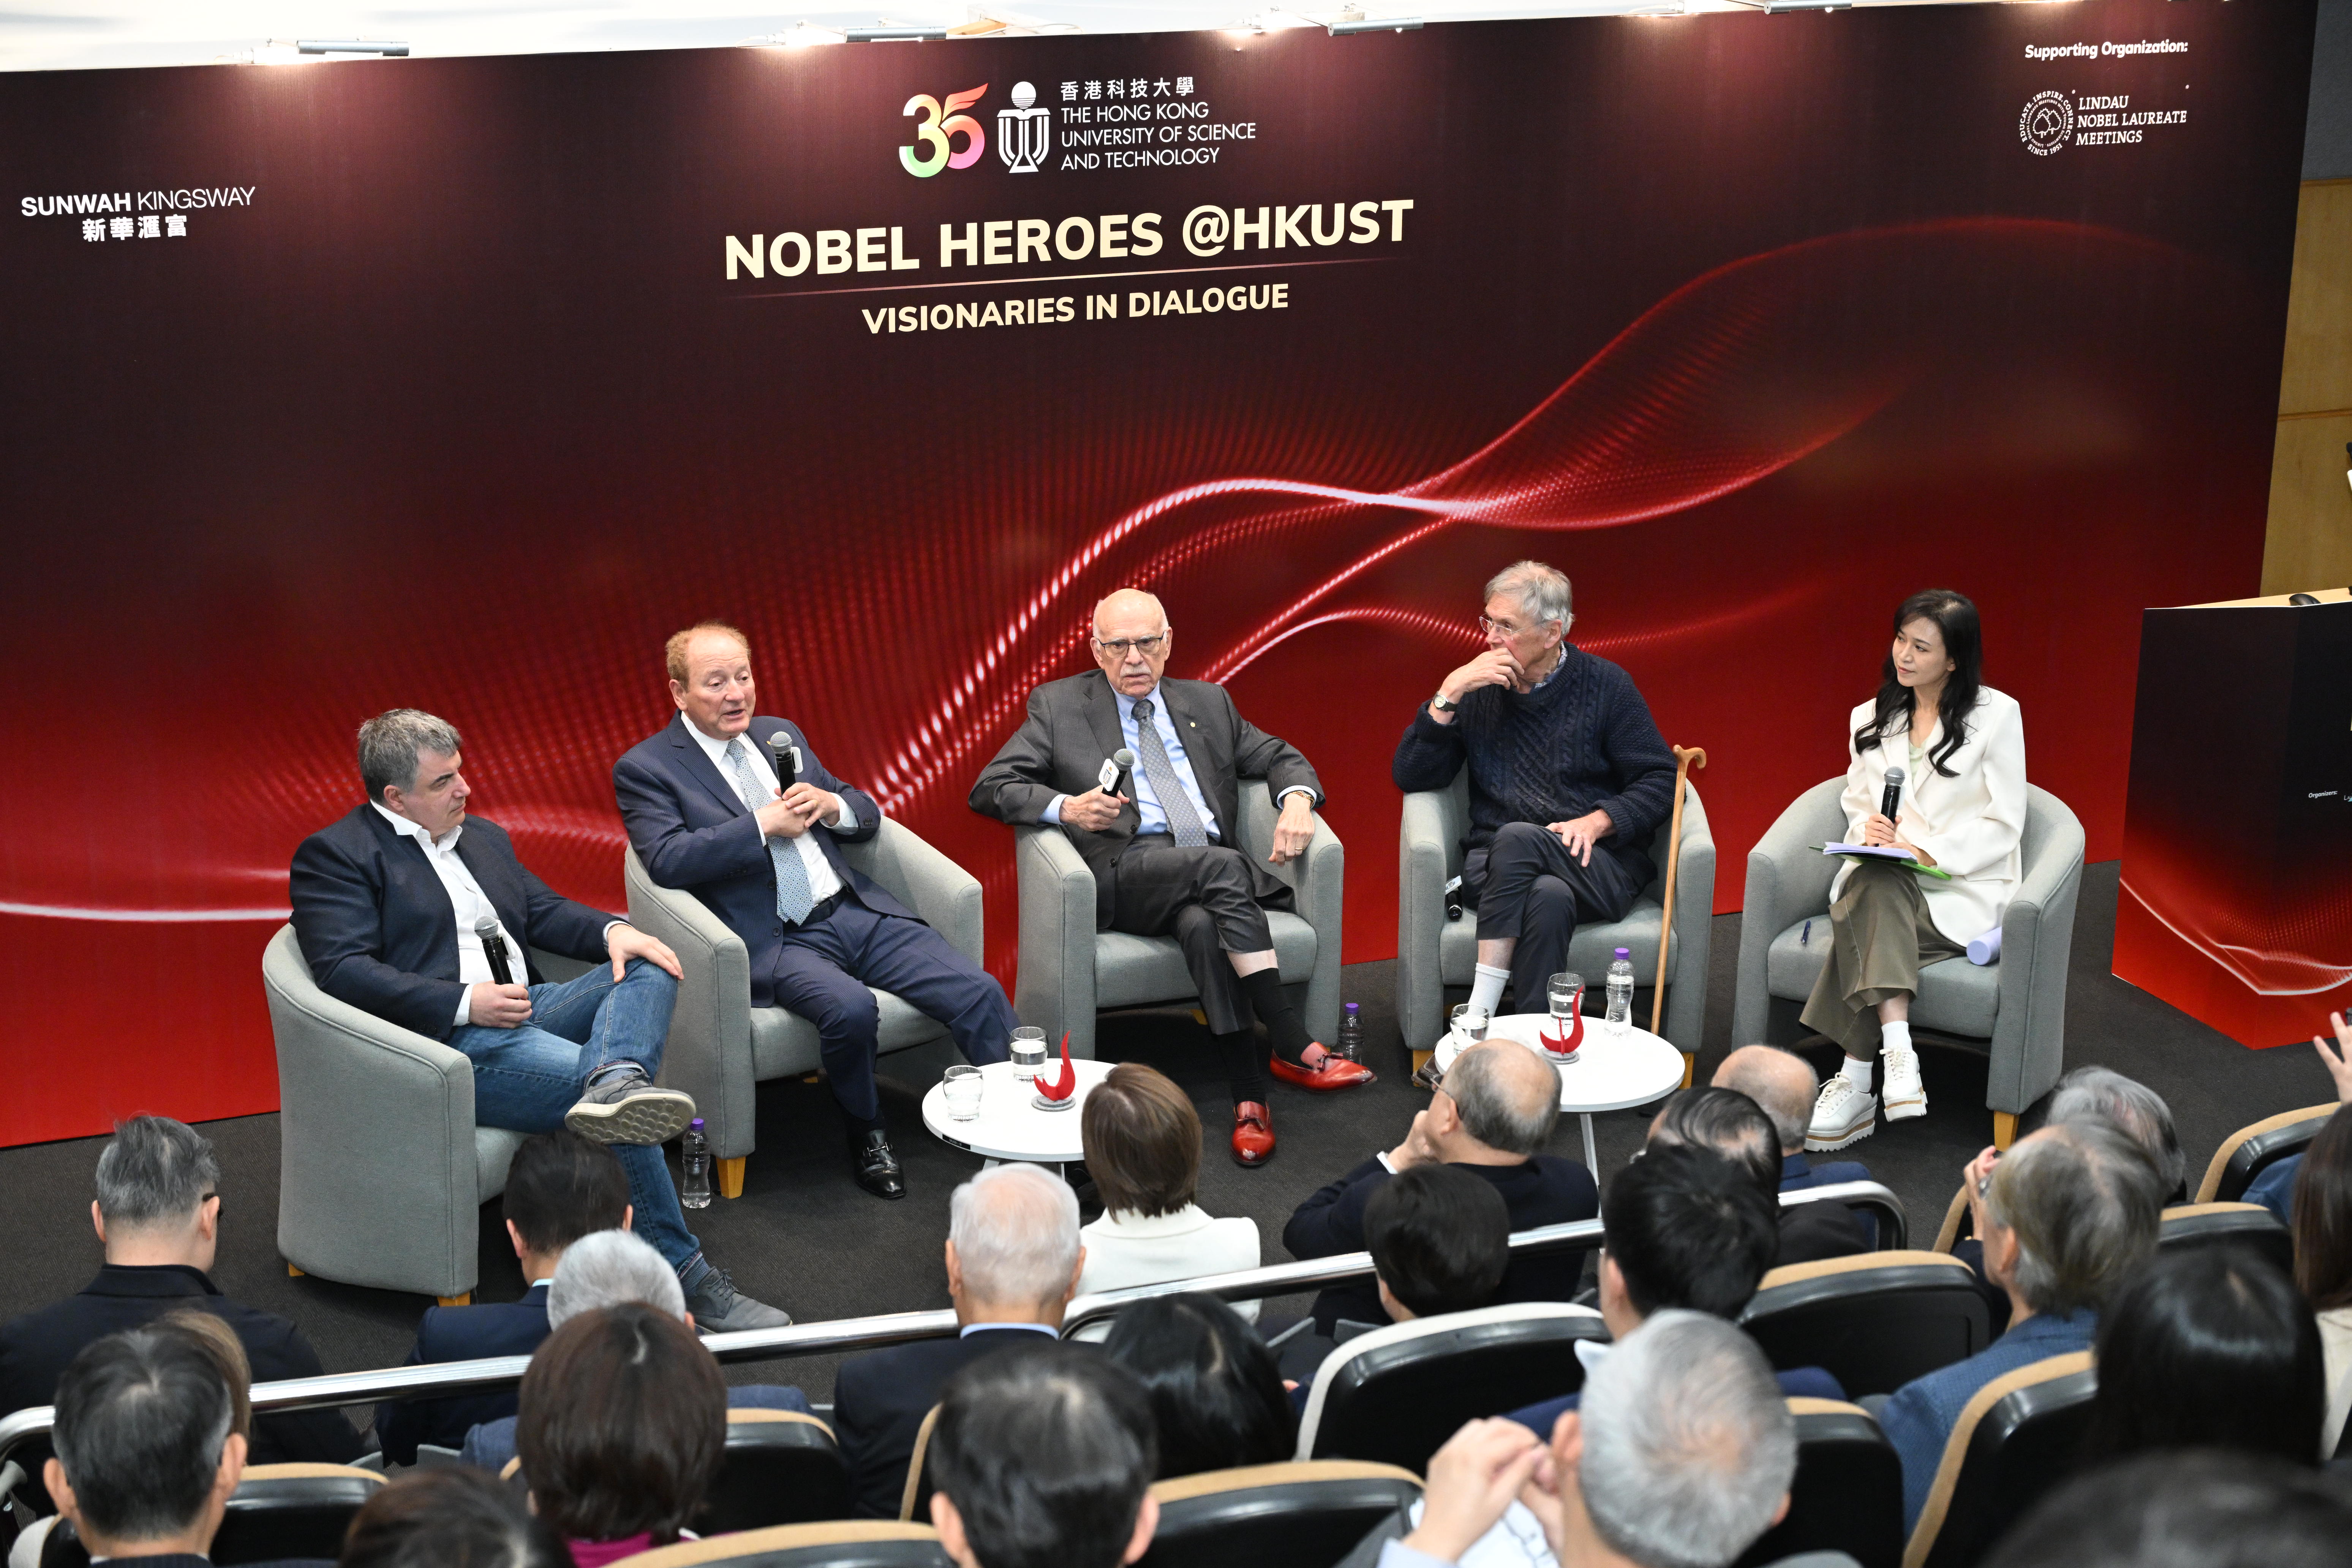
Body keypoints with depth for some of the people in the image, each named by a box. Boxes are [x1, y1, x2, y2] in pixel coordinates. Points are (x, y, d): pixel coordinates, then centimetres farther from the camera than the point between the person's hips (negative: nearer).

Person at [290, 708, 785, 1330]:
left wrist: (612, 930, 1)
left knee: (650, 969, -14)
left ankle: (614, 1082, -48)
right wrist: (465, 1002, -20)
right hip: (450, 1040, -8)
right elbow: (343, 970, -12)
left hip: (523, 1008, 8)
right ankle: (688, 1279, -25)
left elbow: (543, 910, 25)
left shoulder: (484, 837, 24)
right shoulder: (335, 855, -1)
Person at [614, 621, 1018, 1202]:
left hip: (857, 911, 6)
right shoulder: (646, 768, 1)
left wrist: (831, 804, -2)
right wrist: (764, 826, -16)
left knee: (979, 992, -13)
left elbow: (867, 816, 22)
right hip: (775, 941, -6)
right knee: (850, 1008, -34)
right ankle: (867, 1136, -7)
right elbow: (667, 860, -16)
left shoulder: (782, 736, 19)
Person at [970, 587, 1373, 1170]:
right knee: (1222, 866, -34)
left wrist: (1296, 799, 1)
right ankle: (1292, 1048, -34)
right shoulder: (1058, 706, 14)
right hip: (1127, 873, -2)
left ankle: (1249, 1098, -36)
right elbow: (989, 789, 7)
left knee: (1203, 926, -35)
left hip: (1212, 871, 2)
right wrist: (1065, 807, -12)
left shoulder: (1207, 703, 24)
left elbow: (1279, 757, 26)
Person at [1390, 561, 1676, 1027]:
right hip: (1494, 866, 1)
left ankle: (1479, 1010, -35)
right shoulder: (1477, 689, 10)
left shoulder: (1605, 685, 6)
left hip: (1596, 865, -1)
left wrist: (1597, 821, -11)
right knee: (1549, 897, -35)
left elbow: (1659, 779, 5)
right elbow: (1410, 776, 3)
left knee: (1517, 838, -34)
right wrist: (1449, 695, -7)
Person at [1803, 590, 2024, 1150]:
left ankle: (1857, 1081, -38)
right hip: (1885, 879, 4)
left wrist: (1927, 849, -16)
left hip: (1964, 888, -4)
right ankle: (1897, 1049, -46)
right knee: (1874, 888, -35)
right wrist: (1867, 828, -7)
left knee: (1866, 921, -34)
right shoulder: (1870, 718, 17)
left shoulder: (1996, 715, 1)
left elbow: (2004, 824, -3)